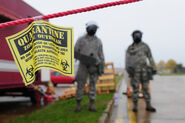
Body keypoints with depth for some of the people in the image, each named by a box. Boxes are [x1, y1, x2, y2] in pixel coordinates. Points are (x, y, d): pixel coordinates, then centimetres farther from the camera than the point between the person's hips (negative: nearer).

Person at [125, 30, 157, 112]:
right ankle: (135, 106, 4)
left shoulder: (145, 46, 9)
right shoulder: (130, 48, 5)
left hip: (144, 69, 2)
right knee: (135, 88, -3)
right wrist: (128, 68, -22)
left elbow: (150, 58, 10)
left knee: (145, 88, 3)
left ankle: (148, 106, 9)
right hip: (134, 70, -2)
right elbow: (128, 59, -6)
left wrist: (154, 68, 4)